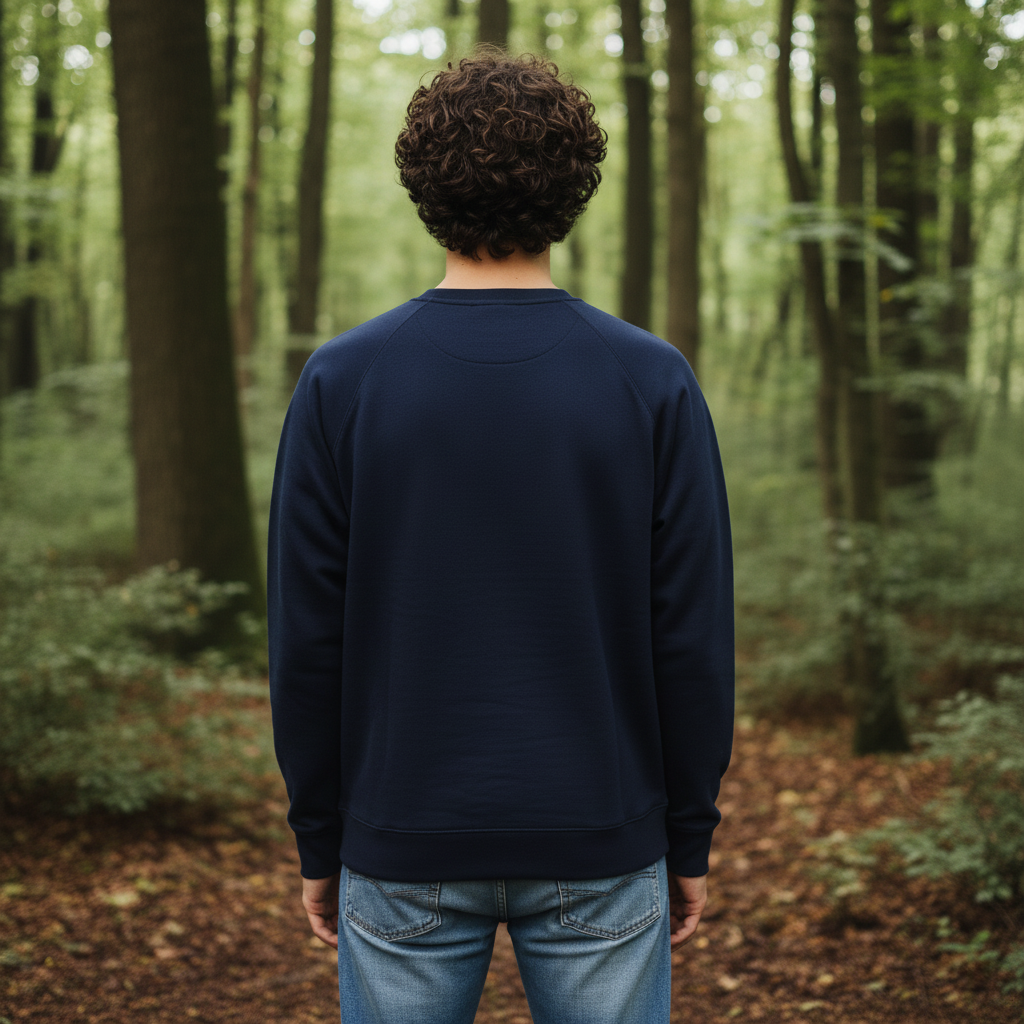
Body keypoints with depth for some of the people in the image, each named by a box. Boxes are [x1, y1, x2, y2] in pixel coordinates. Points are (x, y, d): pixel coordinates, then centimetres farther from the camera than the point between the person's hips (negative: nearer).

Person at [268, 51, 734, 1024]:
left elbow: (307, 640, -5)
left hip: (406, 848, 0)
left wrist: (318, 841, 6)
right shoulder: (653, 383, -7)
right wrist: (689, 836, 6)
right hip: (599, 848, 0)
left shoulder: (340, 383, -7)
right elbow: (690, 635, -6)